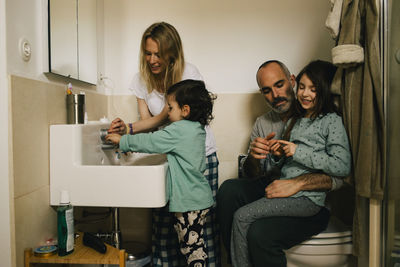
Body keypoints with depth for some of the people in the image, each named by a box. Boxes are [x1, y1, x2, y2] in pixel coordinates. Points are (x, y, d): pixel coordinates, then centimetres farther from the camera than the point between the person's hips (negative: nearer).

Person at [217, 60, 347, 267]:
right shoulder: (262, 123, 13)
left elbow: (339, 174, -15)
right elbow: (251, 175, 10)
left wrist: (297, 183, -29)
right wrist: (252, 158, -13)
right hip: (269, 191, 5)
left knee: (260, 233, -29)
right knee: (229, 189, -21)